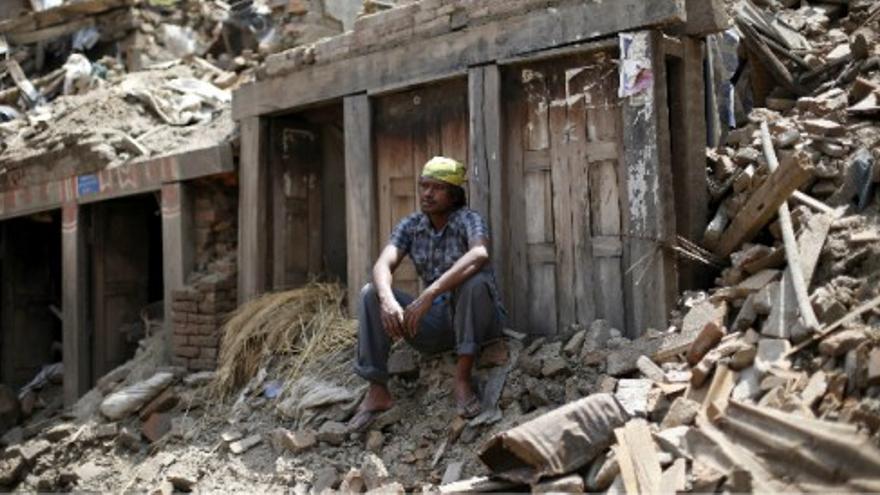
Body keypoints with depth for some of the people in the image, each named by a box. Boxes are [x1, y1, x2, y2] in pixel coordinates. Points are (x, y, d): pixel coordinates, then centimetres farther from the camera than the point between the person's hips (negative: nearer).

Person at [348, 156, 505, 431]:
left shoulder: (468, 220, -14)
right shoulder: (410, 226, 1)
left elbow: (479, 255, -36)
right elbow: (383, 265, -14)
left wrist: (429, 295, -44)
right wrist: (387, 299, -37)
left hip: (477, 318, -4)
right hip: (436, 322, 5)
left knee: (473, 280, -35)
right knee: (371, 293, -13)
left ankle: (463, 378, -28)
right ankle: (377, 391, -15)